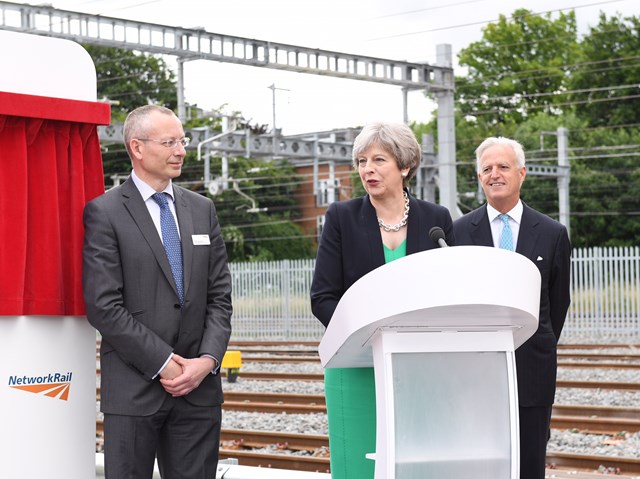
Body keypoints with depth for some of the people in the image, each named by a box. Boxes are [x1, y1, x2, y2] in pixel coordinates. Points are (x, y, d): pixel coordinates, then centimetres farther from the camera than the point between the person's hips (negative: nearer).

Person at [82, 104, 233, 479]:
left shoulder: (202, 209, 13)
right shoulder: (104, 212, -3)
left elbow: (220, 296, 10)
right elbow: (103, 306, -11)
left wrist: (207, 360, -5)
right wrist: (163, 364, -13)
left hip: (199, 386, 4)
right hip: (134, 389, -4)